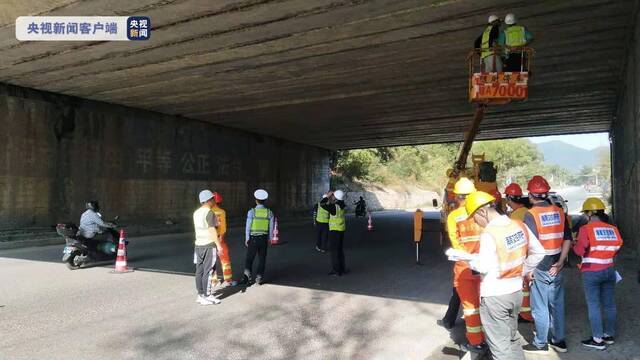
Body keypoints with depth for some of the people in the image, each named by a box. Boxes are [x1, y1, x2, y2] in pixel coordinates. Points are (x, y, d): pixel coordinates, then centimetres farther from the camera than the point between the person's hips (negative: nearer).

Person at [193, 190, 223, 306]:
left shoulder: (196, 212, 11)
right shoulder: (209, 212, -14)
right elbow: (212, 230, -18)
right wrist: (218, 245, -15)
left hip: (198, 244, 8)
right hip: (209, 244, -8)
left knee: (199, 270, 11)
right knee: (208, 271, -4)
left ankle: (200, 295, 18)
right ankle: (206, 297, 0)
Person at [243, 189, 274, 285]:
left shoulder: (251, 212, -10)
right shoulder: (269, 212, -2)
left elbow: (248, 226, -8)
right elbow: (271, 228, 1)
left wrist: (247, 239, 2)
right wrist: (269, 239, 12)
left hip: (253, 238, -2)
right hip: (264, 238, 2)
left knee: (249, 258, 11)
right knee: (262, 259, 11)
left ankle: (248, 276, 3)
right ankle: (259, 279, 14)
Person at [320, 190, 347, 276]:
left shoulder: (334, 207, -20)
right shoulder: (341, 205, 2)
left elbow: (322, 204, -17)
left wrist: (327, 197, -7)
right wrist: (330, 198, 6)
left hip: (334, 230, -8)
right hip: (341, 230, 8)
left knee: (334, 250, 0)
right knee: (340, 250, 16)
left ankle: (336, 270, 1)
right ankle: (342, 269, 23)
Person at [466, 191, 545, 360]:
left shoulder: (488, 233, -21)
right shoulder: (519, 225, -1)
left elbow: (484, 266, -24)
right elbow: (539, 252, 8)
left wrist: (469, 259, -5)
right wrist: (523, 271, 15)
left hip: (494, 296, -7)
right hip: (516, 291, 7)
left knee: (500, 346, 5)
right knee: (513, 338, 24)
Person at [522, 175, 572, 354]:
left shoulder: (531, 214, -16)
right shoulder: (559, 212, 3)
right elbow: (568, 239, 4)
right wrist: (560, 263, 4)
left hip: (540, 267, -5)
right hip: (556, 266, 6)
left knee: (540, 306, 7)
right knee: (557, 304, 17)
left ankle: (540, 344, 19)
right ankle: (559, 341, 29)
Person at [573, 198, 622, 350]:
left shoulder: (586, 229, -15)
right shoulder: (613, 229, 1)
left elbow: (579, 250, -16)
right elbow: (616, 248, 7)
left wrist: (575, 245, 4)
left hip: (592, 272, -5)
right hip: (609, 270, 6)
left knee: (594, 305, 3)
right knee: (609, 304, 15)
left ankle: (598, 339, 8)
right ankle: (609, 335, 27)